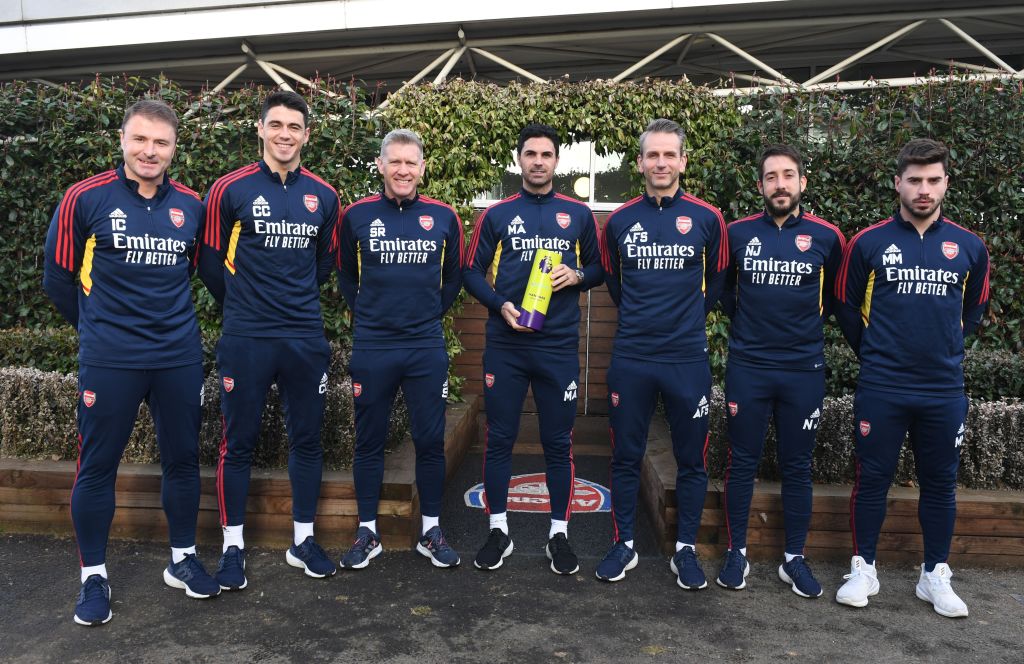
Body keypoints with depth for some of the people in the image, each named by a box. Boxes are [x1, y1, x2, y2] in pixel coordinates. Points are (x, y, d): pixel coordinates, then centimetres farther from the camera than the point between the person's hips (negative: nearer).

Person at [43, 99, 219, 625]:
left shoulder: (190, 205, 5)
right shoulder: (85, 198, -5)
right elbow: (59, 277, 3)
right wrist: (97, 328, 11)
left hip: (179, 356, 3)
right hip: (109, 359, -3)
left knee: (183, 459, 11)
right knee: (96, 466, 6)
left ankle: (183, 559, 28)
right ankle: (94, 576, 23)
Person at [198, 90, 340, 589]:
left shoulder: (323, 196, 6)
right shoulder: (230, 189, -3)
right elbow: (210, 261, 5)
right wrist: (243, 306, 11)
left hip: (306, 339, 3)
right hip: (246, 341, -3)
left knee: (307, 440, 9)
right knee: (239, 443, 5)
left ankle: (303, 541, 24)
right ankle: (233, 547, 20)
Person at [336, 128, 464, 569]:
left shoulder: (444, 217, 2)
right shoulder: (357, 215, 0)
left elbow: (454, 277, 13)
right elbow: (345, 273, 13)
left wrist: (430, 314, 9)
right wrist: (365, 314, 8)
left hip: (427, 347, 1)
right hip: (371, 347, 0)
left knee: (430, 441, 6)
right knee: (369, 441, 9)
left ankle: (431, 532, 22)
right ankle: (367, 533, 23)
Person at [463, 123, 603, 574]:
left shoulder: (578, 214, 8)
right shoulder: (497, 214, 6)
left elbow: (599, 269, 14)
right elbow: (473, 273, 7)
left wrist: (576, 275, -8)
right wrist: (500, 305, -10)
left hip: (559, 346, 0)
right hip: (505, 345, 0)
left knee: (558, 442, 6)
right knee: (499, 438, 6)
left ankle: (559, 534, 20)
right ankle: (498, 531, 21)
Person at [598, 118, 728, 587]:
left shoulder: (706, 219, 0)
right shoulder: (619, 221, 4)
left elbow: (716, 284, 12)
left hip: (688, 359, -1)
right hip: (630, 358, 1)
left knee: (691, 460, 8)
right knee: (625, 456, 9)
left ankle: (686, 549, 25)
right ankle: (624, 545, 25)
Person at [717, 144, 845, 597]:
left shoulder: (826, 237, 0)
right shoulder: (738, 233, 1)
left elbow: (834, 297, 15)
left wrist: (806, 323, 6)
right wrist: (749, 321, 8)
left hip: (804, 369, 0)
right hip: (747, 367, 0)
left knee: (797, 466, 9)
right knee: (742, 462, 6)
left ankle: (794, 558, 23)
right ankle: (737, 552, 20)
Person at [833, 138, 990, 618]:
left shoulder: (969, 248, 4)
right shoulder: (868, 243, -3)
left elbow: (973, 310, 19)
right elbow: (847, 306, 7)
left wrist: (945, 351, 15)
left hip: (945, 391, 2)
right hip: (881, 390, -2)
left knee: (940, 484, 11)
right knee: (872, 479, 6)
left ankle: (935, 576, 27)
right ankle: (863, 569, 21)